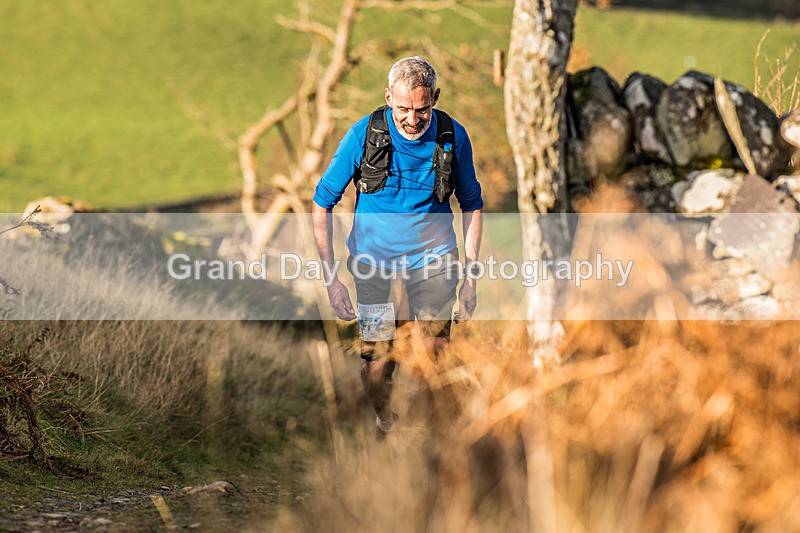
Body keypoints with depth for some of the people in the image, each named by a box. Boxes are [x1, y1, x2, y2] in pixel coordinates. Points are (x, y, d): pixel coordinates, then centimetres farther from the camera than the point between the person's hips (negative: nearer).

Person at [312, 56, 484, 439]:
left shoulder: (453, 137, -9)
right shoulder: (364, 134, -14)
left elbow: (472, 205, 8)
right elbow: (322, 204, -6)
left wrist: (470, 276, 3)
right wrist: (331, 277, -10)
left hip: (433, 254, 1)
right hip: (374, 256, -1)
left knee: (435, 357, -8)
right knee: (378, 364, -6)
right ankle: (385, 422, 27)